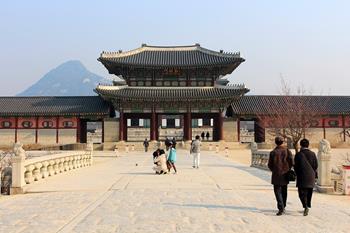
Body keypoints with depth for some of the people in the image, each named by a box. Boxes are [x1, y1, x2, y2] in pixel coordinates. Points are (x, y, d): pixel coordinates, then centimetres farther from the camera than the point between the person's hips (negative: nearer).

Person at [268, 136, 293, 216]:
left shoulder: (273, 152, -9)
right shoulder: (287, 151, -2)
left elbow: (270, 164, -4)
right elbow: (291, 163, -3)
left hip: (276, 175, -3)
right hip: (285, 175, 3)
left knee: (277, 191, 0)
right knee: (284, 191, 17)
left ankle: (281, 209, -13)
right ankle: (283, 207, 29)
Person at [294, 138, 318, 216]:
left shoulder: (298, 154, -7)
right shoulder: (312, 154, 2)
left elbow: (296, 166, -4)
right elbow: (316, 166, 3)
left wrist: (297, 175, 10)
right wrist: (315, 176, 13)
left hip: (302, 177, -3)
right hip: (311, 177, 4)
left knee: (302, 193, -2)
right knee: (309, 193, 14)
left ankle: (306, 206, -21)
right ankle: (307, 207, 22)